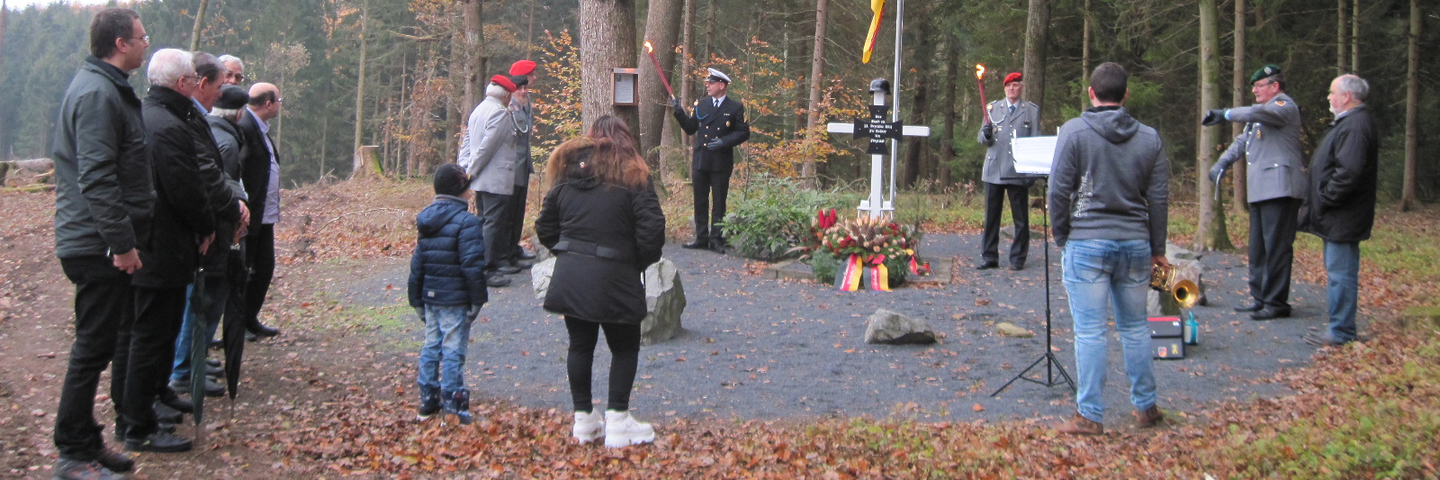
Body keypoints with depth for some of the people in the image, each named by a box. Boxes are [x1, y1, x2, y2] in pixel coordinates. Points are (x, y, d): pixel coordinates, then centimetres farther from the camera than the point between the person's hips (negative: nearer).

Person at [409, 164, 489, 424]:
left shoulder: (426, 221, 9)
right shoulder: (466, 222, -15)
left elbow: (417, 264, 13)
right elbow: (472, 265, -19)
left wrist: (417, 300, 19)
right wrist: (477, 300, -11)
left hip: (430, 297, 7)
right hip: (455, 301, -7)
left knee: (431, 346, 16)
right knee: (453, 351, -2)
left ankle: (428, 399, 23)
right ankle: (453, 408, 2)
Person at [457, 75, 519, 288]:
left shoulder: (478, 110, 17)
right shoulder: (500, 112, -14)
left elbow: (467, 142, 15)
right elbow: (488, 144, -19)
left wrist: (465, 168, 6)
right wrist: (471, 171, -13)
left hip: (480, 180, 10)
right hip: (495, 180, -10)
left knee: (484, 222, 15)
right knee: (493, 224, -8)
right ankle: (488, 270, -9)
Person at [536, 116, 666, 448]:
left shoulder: (567, 174, 9)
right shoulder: (631, 176, -5)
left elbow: (545, 228, 10)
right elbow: (652, 227, -14)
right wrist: (640, 263, 1)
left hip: (569, 279, 4)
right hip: (613, 280, -4)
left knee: (580, 346, 15)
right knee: (624, 348, 10)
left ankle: (583, 420, 21)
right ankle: (618, 423, 7)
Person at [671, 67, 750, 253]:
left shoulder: (735, 107, -1)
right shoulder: (701, 105, 10)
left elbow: (744, 133, -3)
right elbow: (690, 129, 12)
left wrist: (724, 142, -15)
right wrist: (679, 112, -2)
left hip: (721, 163, -4)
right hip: (700, 161, 4)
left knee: (718, 203, 2)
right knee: (700, 203, 8)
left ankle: (716, 239, 8)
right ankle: (701, 238, 15)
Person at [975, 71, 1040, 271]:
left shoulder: (1032, 111, 8)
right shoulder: (993, 107, 14)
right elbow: (982, 139, 13)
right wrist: (986, 134, -12)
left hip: (1018, 172, -2)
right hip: (994, 170, 2)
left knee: (1020, 218, 2)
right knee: (991, 216, 4)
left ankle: (1018, 258, 9)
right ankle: (989, 257, 9)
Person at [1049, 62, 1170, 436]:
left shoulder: (1074, 131, -6)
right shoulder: (1149, 138, 6)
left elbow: (1059, 190, -7)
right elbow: (1159, 198, 8)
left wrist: (1062, 237, 5)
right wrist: (1157, 248, 17)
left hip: (1087, 242, -4)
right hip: (1135, 243, 4)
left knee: (1090, 330, -2)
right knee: (1135, 327, 15)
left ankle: (1090, 416, 0)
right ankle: (1146, 407, 23)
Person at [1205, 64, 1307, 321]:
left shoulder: (1284, 106, -6)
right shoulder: (1263, 110, 25)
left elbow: (1258, 113, -27)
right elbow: (1244, 141, 23)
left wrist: (1225, 114, -18)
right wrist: (1222, 163, 9)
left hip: (1280, 188, -10)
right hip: (1260, 191, 10)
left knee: (1277, 247, -9)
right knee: (1258, 248, 12)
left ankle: (1276, 303, -7)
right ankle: (1260, 297, 19)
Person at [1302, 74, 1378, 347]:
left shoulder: (1355, 126, -20)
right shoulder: (1350, 122, 16)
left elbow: (1349, 172, -29)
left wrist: (1325, 199, -19)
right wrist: (1321, 202, 18)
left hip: (1342, 219, -11)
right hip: (1338, 217, 11)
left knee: (1341, 274, -7)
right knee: (1338, 273, 16)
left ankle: (1341, 333, -3)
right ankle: (1340, 328, 23)